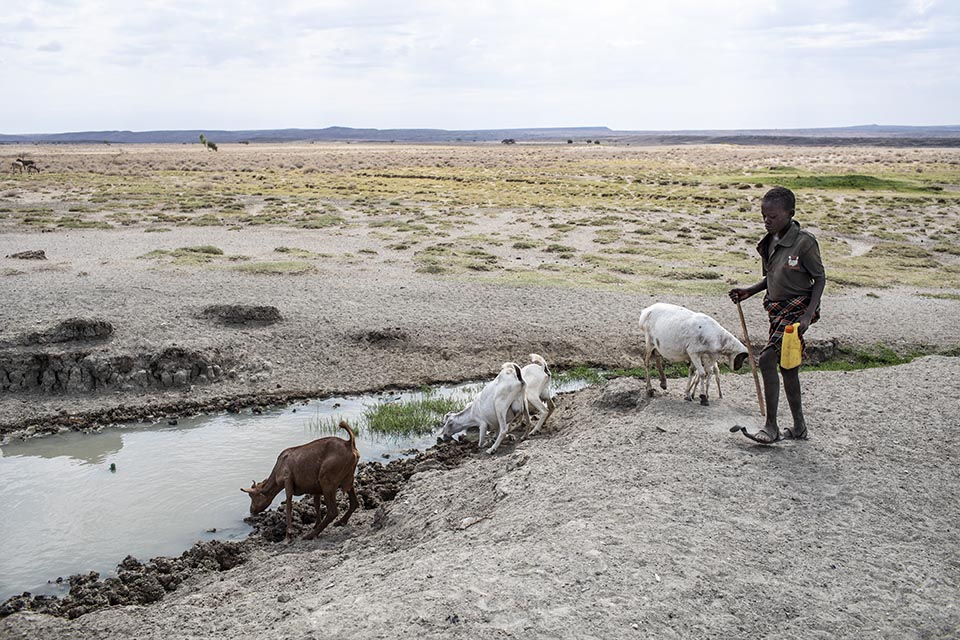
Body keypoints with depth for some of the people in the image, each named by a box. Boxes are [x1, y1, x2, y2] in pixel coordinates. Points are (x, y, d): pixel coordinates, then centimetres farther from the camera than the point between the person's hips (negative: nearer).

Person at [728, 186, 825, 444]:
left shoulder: (804, 242, -15)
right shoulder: (769, 242, 8)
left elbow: (820, 279, -11)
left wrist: (808, 315, -19)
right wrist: (749, 291, 2)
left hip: (797, 308, -8)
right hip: (777, 308, 8)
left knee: (766, 358, -18)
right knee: (787, 367, 13)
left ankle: (771, 427, -10)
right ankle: (799, 427, 25)